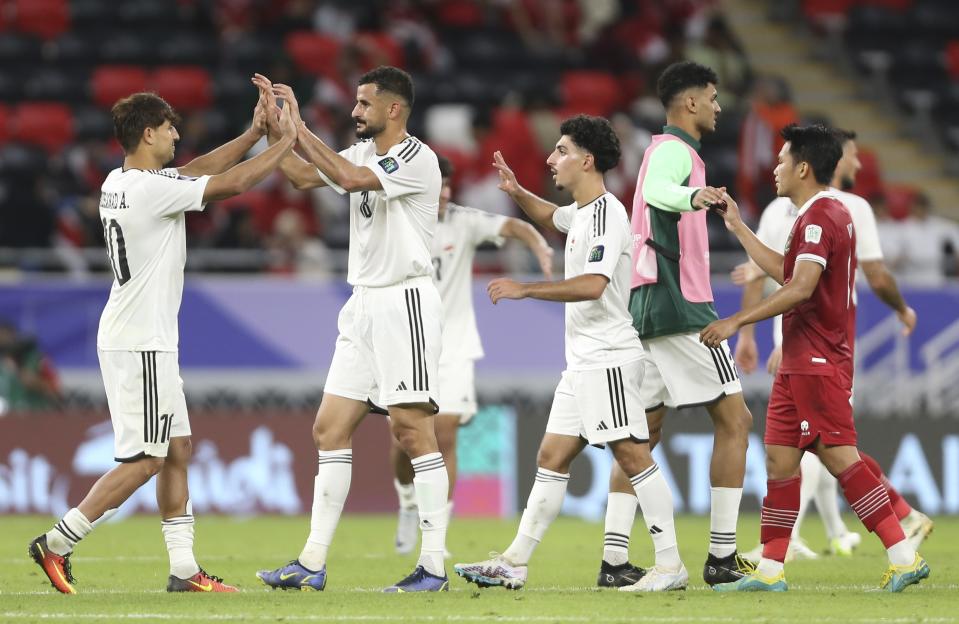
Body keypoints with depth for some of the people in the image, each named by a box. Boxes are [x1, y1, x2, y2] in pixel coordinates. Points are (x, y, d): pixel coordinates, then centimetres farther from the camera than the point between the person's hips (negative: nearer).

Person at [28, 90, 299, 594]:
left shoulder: (119, 184, 9)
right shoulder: (151, 188, -18)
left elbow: (196, 170, 20)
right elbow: (231, 183, -14)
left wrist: (254, 133, 16)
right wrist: (285, 143, 0)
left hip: (144, 340, 10)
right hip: (141, 343, -10)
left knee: (177, 449, 11)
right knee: (145, 460, -7)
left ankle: (183, 569, 12)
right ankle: (56, 544, -6)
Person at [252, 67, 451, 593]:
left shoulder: (417, 158, -13)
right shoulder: (363, 153, 13)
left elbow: (352, 178, -26)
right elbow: (302, 176, 14)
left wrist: (298, 126, -21)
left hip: (405, 301, -9)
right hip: (364, 305, 9)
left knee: (412, 429, -10)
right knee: (330, 430, 4)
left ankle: (434, 568, -7)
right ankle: (313, 564, 5)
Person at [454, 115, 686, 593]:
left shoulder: (606, 213, -14)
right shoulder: (581, 213, 16)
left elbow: (592, 284, -27)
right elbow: (549, 217, 41)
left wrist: (524, 289, -23)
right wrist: (517, 193, 21)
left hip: (608, 358, -10)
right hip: (583, 361, 10)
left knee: (633, 456, -10)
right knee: (551, 457, 10)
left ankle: (670, 566, -9)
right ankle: (514, 563, 12)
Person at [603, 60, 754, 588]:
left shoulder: (664, 149, 19)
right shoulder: (675, 150, -11)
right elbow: (656, 189, -34)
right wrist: (692, 197, -54)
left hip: (648, 306, 10)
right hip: (683, 307, -10)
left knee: (642, 433, 7)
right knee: (734, 419, -4)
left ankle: (614, 557, 0)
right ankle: (722, 556, -6)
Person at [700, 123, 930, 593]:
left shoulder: (820, 217, -15)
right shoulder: (824, 215, 18)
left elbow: (800, 288, -25)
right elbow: (784, 272, 30)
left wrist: (736, 321, -24)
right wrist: (737, 227, 32)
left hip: (818, 363, -11)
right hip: (800, 362, 11)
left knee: (839, 457, -12)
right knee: (779, 457, 8)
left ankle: (904, 556, -12)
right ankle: (769, 571, 9)